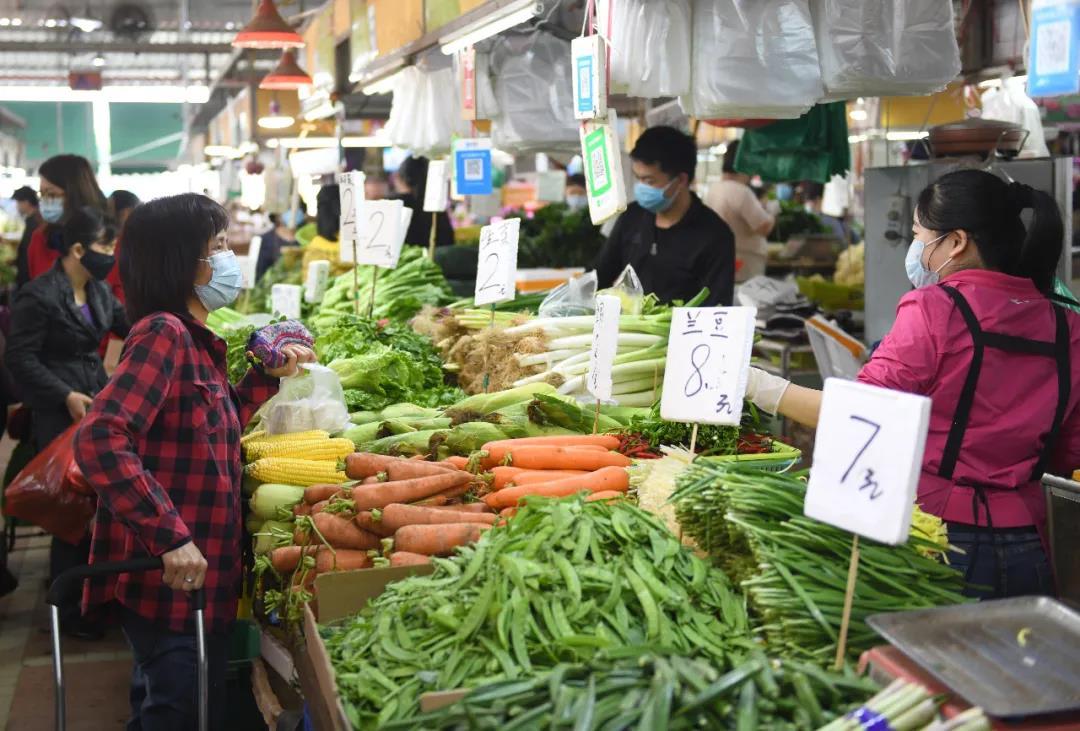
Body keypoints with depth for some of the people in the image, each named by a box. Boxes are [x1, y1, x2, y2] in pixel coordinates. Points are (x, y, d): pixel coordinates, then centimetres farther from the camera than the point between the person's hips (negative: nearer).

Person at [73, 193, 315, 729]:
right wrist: (170, 537, -30)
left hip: (194, 579, 9)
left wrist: (269, 376, 15)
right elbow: (98, 441, -29)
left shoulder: (193, 340, 10)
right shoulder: (163, 333, -18)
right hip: (171, 583, -9)